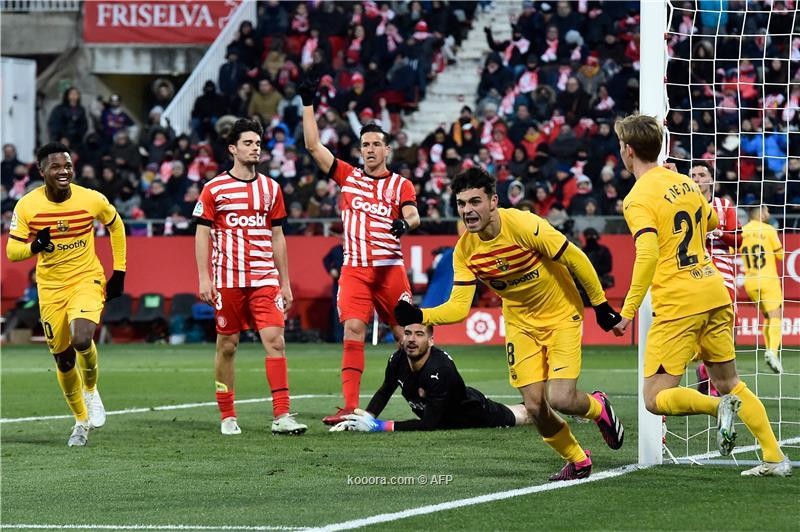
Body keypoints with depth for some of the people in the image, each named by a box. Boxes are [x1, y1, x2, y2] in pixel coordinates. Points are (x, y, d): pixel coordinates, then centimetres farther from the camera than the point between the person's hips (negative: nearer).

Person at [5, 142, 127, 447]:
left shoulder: (92, 200, -11)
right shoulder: (27, 206, -11)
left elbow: (116, 226, 9)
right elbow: (12, 251, -6)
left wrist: (119, 272, 8)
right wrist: (35, 246, -29)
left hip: (87, 281, -2)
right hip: (50, 289, 2)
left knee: (82, 339, -28)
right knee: (64, 361, 6)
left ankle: (91, 390, 4)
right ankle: (81, 420, 28)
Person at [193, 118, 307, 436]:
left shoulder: (271, 188, 11)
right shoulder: (214, 189, 2)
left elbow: (277, 237, 16)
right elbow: (202, 235, 2)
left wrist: (285, 282, 13)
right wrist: (204, 278, -6)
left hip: (265, 278, 2)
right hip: (227, 278, -2)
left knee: (275, 340, -11)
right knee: (227, 346, 4)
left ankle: (281, 416, -15)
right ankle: (227, 417, 16)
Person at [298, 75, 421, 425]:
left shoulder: (401, 184, 7)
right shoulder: (348, 176, 11)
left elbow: (413, 215, -8)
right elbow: (313, 146, 8)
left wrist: (407, 222, -32)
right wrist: (308, 104, 4)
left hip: (390, 268, -1)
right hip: (354, 270, 1)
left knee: (406, 334, 1)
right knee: (353, 331, -12)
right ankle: (349, 407, -15)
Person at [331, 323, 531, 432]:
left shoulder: (439, 369, -45)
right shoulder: (398, 360, -26)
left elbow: (428, 424, -44)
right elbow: (384, 393, -4)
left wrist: (378, 426, -46)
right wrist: (366, 418, -22)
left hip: (472, 412, -5)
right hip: (445, 419, 5)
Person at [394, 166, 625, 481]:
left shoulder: (525, 226, -28)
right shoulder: (465, 251, -12)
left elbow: (576, 260, -18)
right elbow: (458, 307, -12)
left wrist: (601, 305, -9)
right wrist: (419, 316, -30)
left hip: (561, 316, -4)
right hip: (520, 323, 5)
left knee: (560, 399, -17)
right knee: (534, 406, -3)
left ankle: (598, 407, 20)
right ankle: (577, 461, 24)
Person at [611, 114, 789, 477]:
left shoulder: (639, 198, -11)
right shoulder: (685, 183, 11)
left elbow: (648, 253, -24)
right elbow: (711, 222, 28)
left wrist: (628, 310, -20)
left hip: (677, 306, -7)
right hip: (715, 293, 7)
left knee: (656, 399, -2)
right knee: (729, 383, 17)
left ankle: (721, 407, -20)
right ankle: (775, 458, 12)